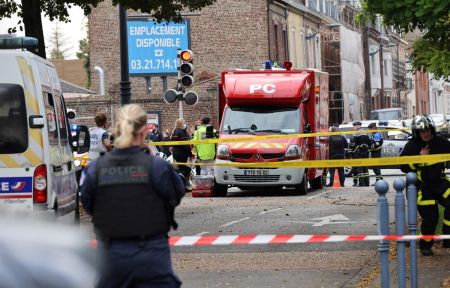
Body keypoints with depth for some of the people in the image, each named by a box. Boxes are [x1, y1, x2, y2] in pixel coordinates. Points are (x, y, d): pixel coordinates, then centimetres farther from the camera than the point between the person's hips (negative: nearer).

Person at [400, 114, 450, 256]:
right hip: (421, 185, -3)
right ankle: (425, 246, 18)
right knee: (430, 216, -5)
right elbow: (403, 167, -11)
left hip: (439, 181, 3)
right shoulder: (411, 146, -7)